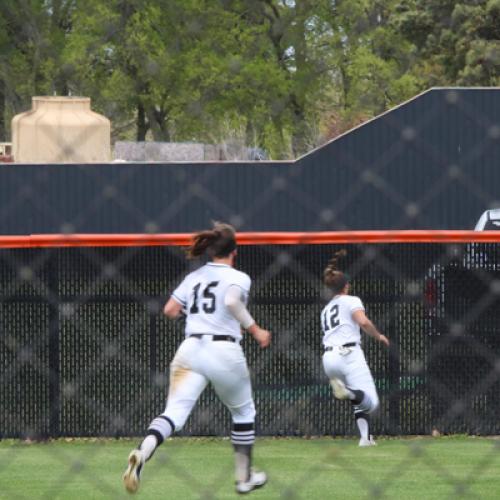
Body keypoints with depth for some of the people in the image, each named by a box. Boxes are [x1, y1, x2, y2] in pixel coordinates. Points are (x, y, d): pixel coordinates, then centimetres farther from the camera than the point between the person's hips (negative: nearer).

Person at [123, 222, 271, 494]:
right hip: (225, 351, -3)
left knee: (175, 412, -12)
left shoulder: (194, 277, 17)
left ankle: (142, 453, -41)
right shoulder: (238, 277, 3)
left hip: (189, 350, 3)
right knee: (243, 412, 22)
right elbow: (232, 301, -17)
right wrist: (255, 330, -9)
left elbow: (170, 310, 15)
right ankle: (244, 477, 29)